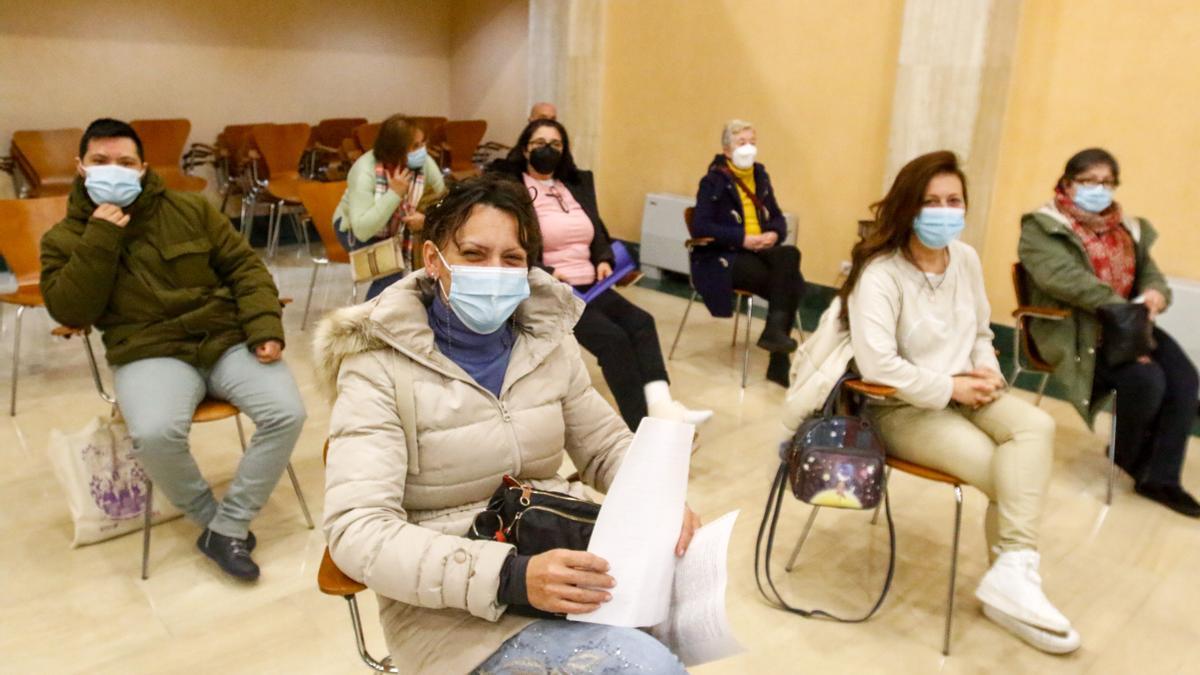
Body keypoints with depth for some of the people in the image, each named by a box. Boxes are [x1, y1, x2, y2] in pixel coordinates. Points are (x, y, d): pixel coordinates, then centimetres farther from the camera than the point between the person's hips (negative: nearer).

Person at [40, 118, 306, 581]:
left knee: (286, 412, -23)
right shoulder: (65, 238, 7)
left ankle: (228, 528, -8)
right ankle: (209, 516, -4)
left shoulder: (190, 209, 8)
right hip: (151, 352, -1)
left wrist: (264, 327, -8)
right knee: (155, 434, -34)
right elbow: (70, 312, -5)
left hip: (228, 338, 2)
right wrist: (100, 239, -14)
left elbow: (243, 265, 7)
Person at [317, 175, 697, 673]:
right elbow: (357, 530, -21)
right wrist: (511, 578, -33)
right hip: (446, 601, -5)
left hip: (557, 554, 6)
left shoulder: (548, 341, 2)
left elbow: (606, 446, 12)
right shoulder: (380, 366, -13)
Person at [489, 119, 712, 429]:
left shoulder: (577, 183, 18)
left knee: (641, 322, -16)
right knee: (612, 337, -24)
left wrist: (603, 260, 0)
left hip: (589, 284, 7)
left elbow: (597, 232, 21)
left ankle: (660, 405, -27)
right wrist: (547, 273, -23)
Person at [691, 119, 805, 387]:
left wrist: (774, 234, -8)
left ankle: (775, 331, -19)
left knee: (790, 254, -26)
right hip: (722, 258, -5)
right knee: (787, 281, -24)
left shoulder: (760, 176, 14)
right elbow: (700, 227, -14)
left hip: (759, 252, 6)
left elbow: (777, 218, 16)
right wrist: (742, 238, -21)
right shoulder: (713, 181, -4)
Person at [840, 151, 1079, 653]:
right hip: (901, 409, -6)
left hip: (962, 393, 7)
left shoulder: (966, 259, 5)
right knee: (1009, 470, -21)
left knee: (1036, 427, -22)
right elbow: (877, 365, -28)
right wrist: (950, 387, -19)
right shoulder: (880, 273, -17)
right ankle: (1014, 572, -2)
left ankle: (1012, 573, -19)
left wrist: (986, 371, -4)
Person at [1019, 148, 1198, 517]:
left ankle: (1161, 477, -5)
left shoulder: (1127, 227, 17)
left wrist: (1156, 292, -8)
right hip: (1073, 330, -7)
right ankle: (1131, 458, 6)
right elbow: (1062, 277, -21)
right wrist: (1117, 305, -28)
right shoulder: (1043, 227, -6)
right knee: (1146, 379, -25)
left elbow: (1148, 270, 18)